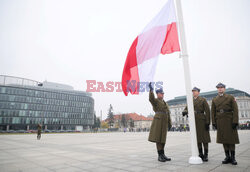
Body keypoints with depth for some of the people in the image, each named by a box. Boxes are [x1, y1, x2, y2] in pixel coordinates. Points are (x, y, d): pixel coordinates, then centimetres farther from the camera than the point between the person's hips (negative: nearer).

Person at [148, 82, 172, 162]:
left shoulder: (165, 103, 24)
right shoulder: (155, 100, 3)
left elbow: (168, 114, 21)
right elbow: (151, 98, -23)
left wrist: (169, 123, 16)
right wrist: (151, 89, -36)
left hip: (164, 122, 7)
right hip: (158, 120, -7)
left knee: (162, 138, 8)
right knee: (158, 138, -6)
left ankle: (162, 155, 15)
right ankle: (160, 155, 0)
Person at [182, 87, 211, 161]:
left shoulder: (203, 100, -1)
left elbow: (207, 111, -6)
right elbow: (186, 109, 6)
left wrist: (207, 122, -12)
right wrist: (184, 112, -19)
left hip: (202, 121, -4)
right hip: (194, 121, 4)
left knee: (204, 138, 2)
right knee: (197, 139, 9)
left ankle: (205, 155, 12)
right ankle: (200, 154, 20)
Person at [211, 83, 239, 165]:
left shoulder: (231, 97, 0)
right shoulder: (214, 100, 7)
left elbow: (235, 110, -5)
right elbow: (213, 112, 6)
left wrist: (235, 121, -13)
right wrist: (214, 123, 0)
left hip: (229, 121, -2)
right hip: (220, 122, 3)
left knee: (231, 139, 2)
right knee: (223, 139, 6)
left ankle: (233, 157, 13)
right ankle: (227, 157, 16)